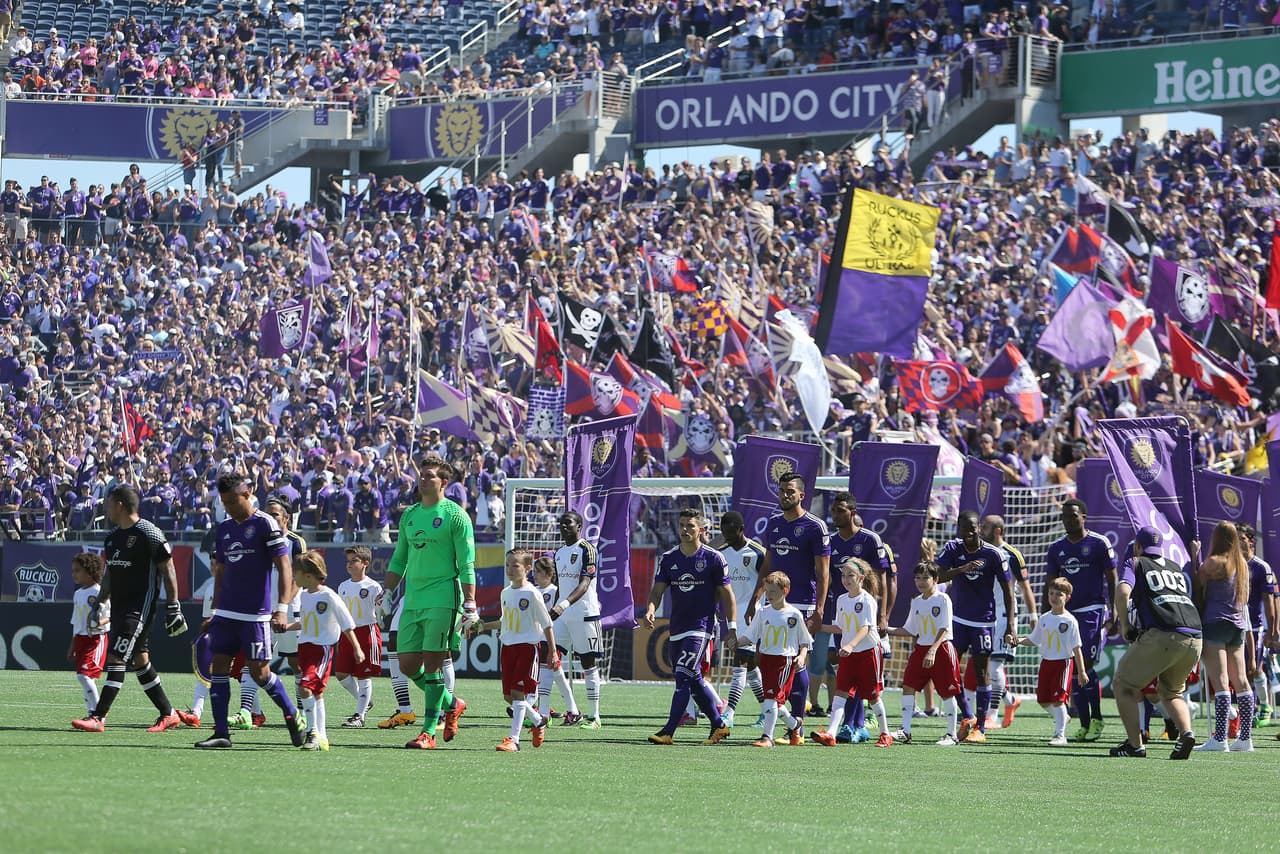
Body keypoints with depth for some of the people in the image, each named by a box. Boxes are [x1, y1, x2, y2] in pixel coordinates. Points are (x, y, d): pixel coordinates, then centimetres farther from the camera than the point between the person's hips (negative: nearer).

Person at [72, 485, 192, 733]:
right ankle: (168, 714, 21)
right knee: (139, 660, 12)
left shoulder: (148, 534, -13)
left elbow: (168, 571, -11)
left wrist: (173, 608, -13)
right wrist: (99, 605, 21)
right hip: (119, 607, 9)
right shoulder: (113, 536, 13)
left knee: (117, 657, -15)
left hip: (141, 607, -9)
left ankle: (99, 717, -17)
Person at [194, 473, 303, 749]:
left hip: (256, 614, -7)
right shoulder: (223, 529, 13)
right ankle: (221, 733, 2)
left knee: (259, 672, -6)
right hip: (226, 613, 7)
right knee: (218, 666, 0)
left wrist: (282, 608, -19)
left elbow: (284, 567, -10)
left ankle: (292, 715, 15)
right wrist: (214, 612, 19)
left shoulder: (265, 524, -7)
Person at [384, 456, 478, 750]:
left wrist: (470, 604, -14)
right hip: (412, 601, 7)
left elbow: (466, 565, -7)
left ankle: (429, 731, -3)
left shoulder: (455, 516, -4)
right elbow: (399, 560, 22)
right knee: (407, 665, 3)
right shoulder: (409, 515, 14)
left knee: (432, 663, -8)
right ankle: (451, 704, 25)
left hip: (442, 601, -7)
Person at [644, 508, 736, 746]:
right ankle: (719, 726, 25)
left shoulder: (714, 558, -4)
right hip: (676, 628, 6)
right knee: (694, 681, 11)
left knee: (684, 677, -16)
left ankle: (668, 731, -19)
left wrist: (732, 627, -2)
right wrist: (651, 608, -18)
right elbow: (658, 590, 4)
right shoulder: (668, 558, 7)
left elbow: (726, 594, 1)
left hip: (701, 626, -6)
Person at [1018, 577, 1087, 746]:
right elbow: (1033, 640, 16)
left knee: (1058, 699, -12)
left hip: (1063, 662, -6)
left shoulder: (1069, 621, -10)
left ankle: (1060, 735, -6)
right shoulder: (1044, 619, 7)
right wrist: (1018, 641, -1)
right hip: (1046, 662, 6)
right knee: (1043, 700, 9)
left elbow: (1076, 648, -9)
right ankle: (1061, 718, 36)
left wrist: (1081, 672, -10)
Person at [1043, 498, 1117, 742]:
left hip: (1093, 611, -5)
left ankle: (1096, 720, -5)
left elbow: (1112, 581, -1)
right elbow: (1049, 586, 15)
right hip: (1067, 613, 5)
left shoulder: (1099, 544, -3)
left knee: (1087, 665, -14)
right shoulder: (1056, 548, 11)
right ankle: (1084, 725, 8)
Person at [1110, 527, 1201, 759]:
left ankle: (1135, 745, 0)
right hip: (1194, 639, 6)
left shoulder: (1135, 563, 12)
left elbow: (1122, 592, -7)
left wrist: (1124, 625, 4)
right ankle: (1186, 732, -5)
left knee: (1122, 685, 10)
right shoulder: (1178, 568, 28)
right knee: (1172, 694, 25)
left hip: (1161, 635, -6)